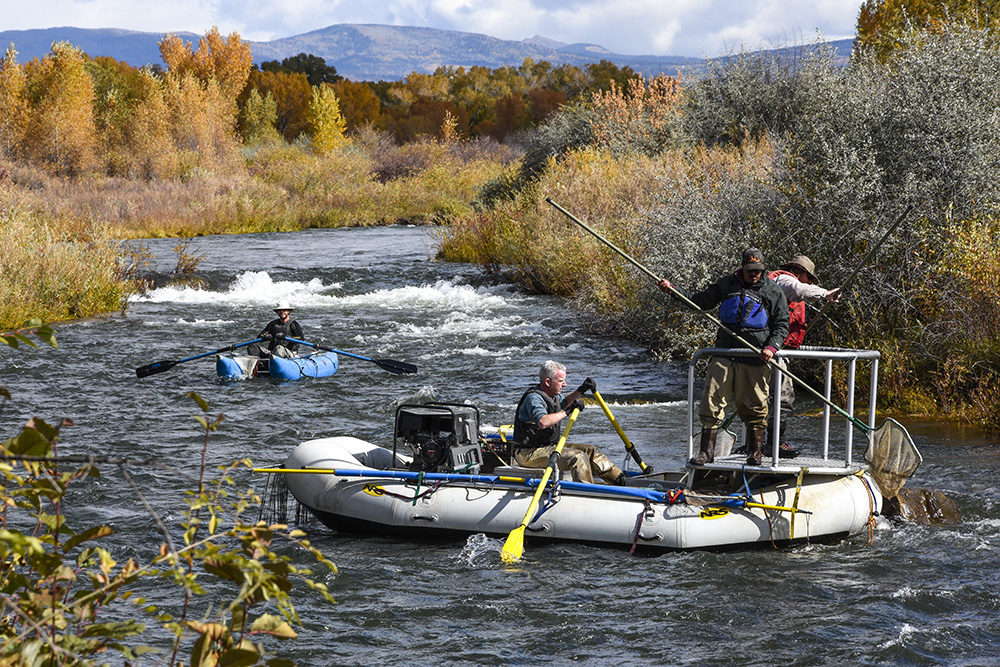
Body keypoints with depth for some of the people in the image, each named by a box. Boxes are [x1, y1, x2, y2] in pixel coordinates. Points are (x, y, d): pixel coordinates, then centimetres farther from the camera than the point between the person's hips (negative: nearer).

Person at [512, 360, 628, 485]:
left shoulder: (552, 394, 10)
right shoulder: (533, 398, -22)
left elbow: (563, 402, 35)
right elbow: (543, 422, -40)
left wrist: (581, 391, 18)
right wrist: (567, 411, -31)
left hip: (549, 445, 11)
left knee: (590, 451, 9)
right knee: (577, 457, -25)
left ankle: (621, 480, 13)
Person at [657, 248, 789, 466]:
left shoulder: (773, 292, 4)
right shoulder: (727, 284, 11)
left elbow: (782, 324, 6)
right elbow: (701, 300, 17)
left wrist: (772, 346, -11)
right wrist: (672, 289, 7)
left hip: (755, 357, -2)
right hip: (724, 352, 2)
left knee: (754, 407, 1)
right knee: (712, 400, -5)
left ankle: (754, 453, 13)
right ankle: (706, 451, -1)